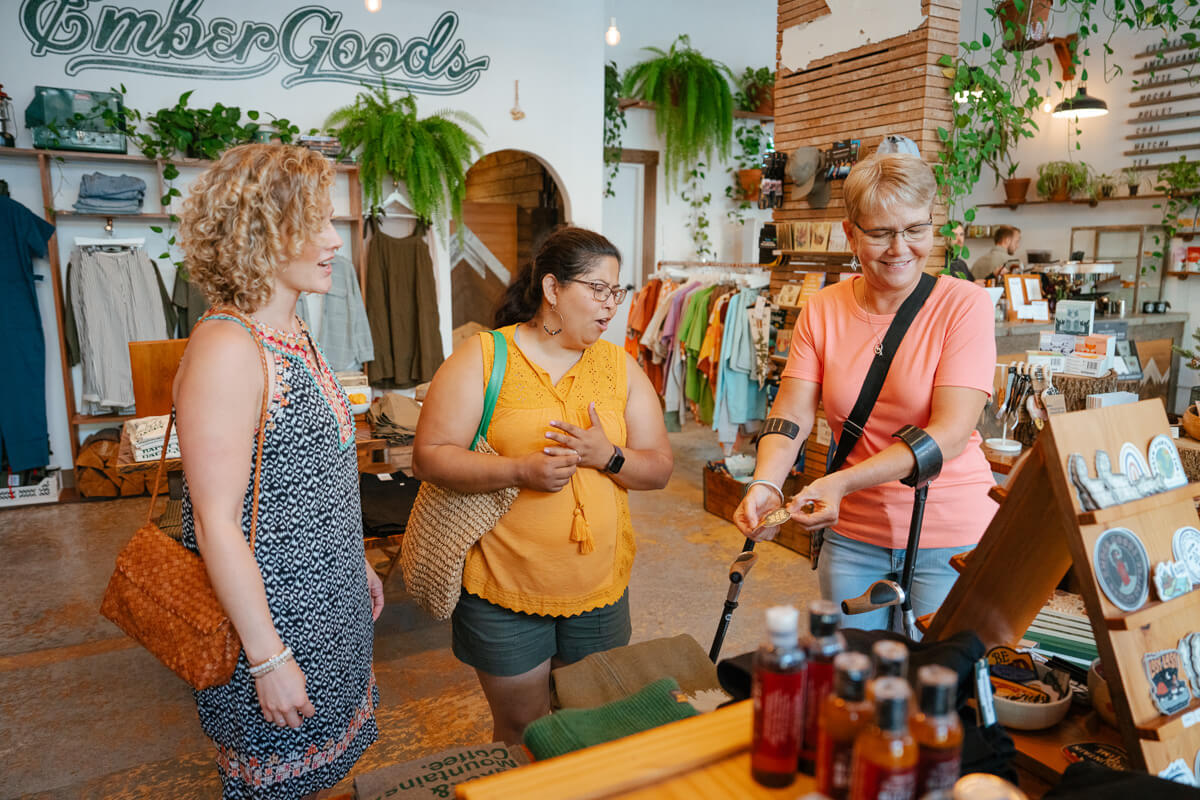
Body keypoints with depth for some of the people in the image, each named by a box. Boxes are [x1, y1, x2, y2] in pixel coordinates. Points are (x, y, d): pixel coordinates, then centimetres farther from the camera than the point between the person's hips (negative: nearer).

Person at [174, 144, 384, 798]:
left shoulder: (292, 333, 5)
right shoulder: (226, 350, -24)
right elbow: (216, 523, -24)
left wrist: (358, 564, 18)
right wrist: (269, 659, -21)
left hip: (325, 593, 8)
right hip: (267, 612, -8)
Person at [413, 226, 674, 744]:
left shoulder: (620, 366, 5)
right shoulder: (481, 359, -7)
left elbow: (659, 467, 4)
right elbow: (429, 457, -11)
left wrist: (608, 456, -16)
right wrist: (519, 470, -24)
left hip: (600, 585, 4)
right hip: (502, 585, -3)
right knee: (521, 729, 13)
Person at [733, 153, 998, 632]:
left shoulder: (965, 305, -10)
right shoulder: (822, 310, 1)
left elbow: (950, 433, -19)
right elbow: (792, 415, -7)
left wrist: (841, 483, -30)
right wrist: (765, 484, -27)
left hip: (951, 537, -3)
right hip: (852, 534, 3)